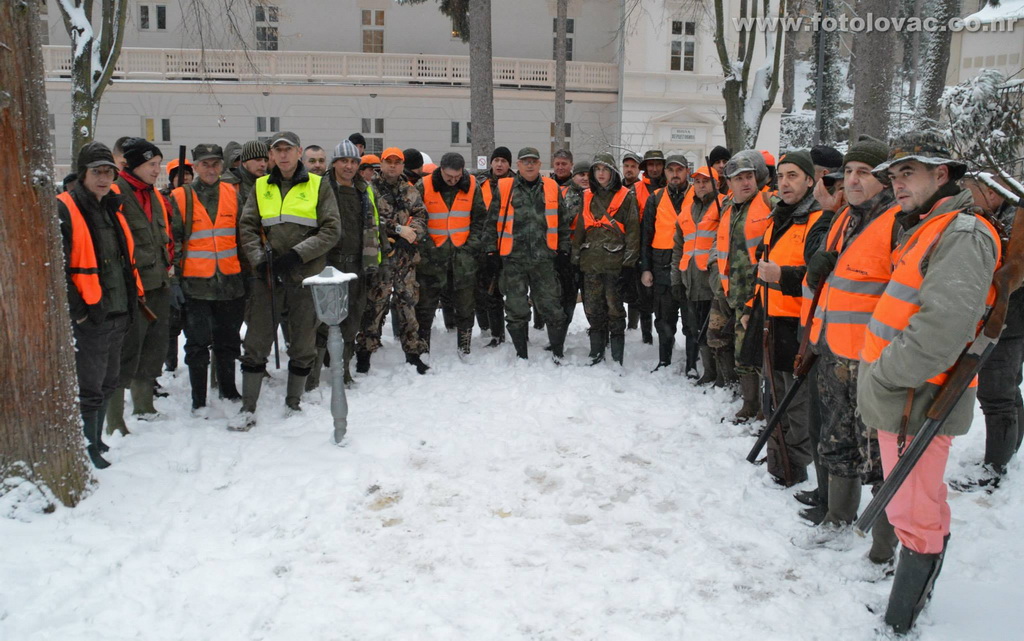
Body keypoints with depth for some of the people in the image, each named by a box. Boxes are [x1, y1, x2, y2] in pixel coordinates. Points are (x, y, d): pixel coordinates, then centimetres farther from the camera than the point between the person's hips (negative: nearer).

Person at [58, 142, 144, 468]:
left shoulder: (113, 209, 14)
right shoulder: (64, 209, -11)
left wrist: (135, 294, 16)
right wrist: (76, 310, -17)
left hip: (118, 315, 8)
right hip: (89, 319, -8)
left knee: (107, 383, 19)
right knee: (90, 388, 0)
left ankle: (97, 439, 34)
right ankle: (88, 450, 14)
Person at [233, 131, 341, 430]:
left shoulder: (318, 185, 3)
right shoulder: (261, 187, 11)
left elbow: (332, 230, -4)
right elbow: (247, 228, 7)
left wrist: (297, 254, -13)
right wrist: (260, 259, -9)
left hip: (305, 276, -1)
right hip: (267, 276, 1)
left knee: (303, 347, 8)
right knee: (255, 345, 2)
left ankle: (293, 403, 25)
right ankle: (248, 409, 11)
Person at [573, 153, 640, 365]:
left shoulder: (626, 196, 3)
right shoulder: (588, 197, 16)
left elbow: (633, 228, -1)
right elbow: (580, 228, 19)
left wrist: (630, 257, -8)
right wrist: (575, 256, 14)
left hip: (614, 260, -5)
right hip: (591, 259, 5)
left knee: (614, 307, -4)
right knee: (593, 308, 7)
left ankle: (617, 359, 2)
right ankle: (596, 354, 17)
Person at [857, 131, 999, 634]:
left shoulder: (963, 234, -15)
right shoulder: (924, 230, 18)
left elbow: (944, 325, -27)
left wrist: (884, 377, -19)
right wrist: (878, 382, 16)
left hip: (917, 403, -10)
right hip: (900, 398, 10)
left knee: (914, 517, -1)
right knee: (916, 508, 21)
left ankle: (899, 623, 9)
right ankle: (916, 594, 37)